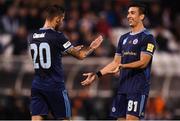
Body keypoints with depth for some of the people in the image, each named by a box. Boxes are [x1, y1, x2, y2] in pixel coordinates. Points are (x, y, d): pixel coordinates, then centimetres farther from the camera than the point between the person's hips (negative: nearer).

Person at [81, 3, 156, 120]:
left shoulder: (147, 38, -5)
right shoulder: (124, 38, 18)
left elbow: (143, 62, -14)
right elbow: (116, 62, 20)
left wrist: (123, 66, -27)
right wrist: (97, 74, 11)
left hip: (139, 87, -8)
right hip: (123, 87, 8)